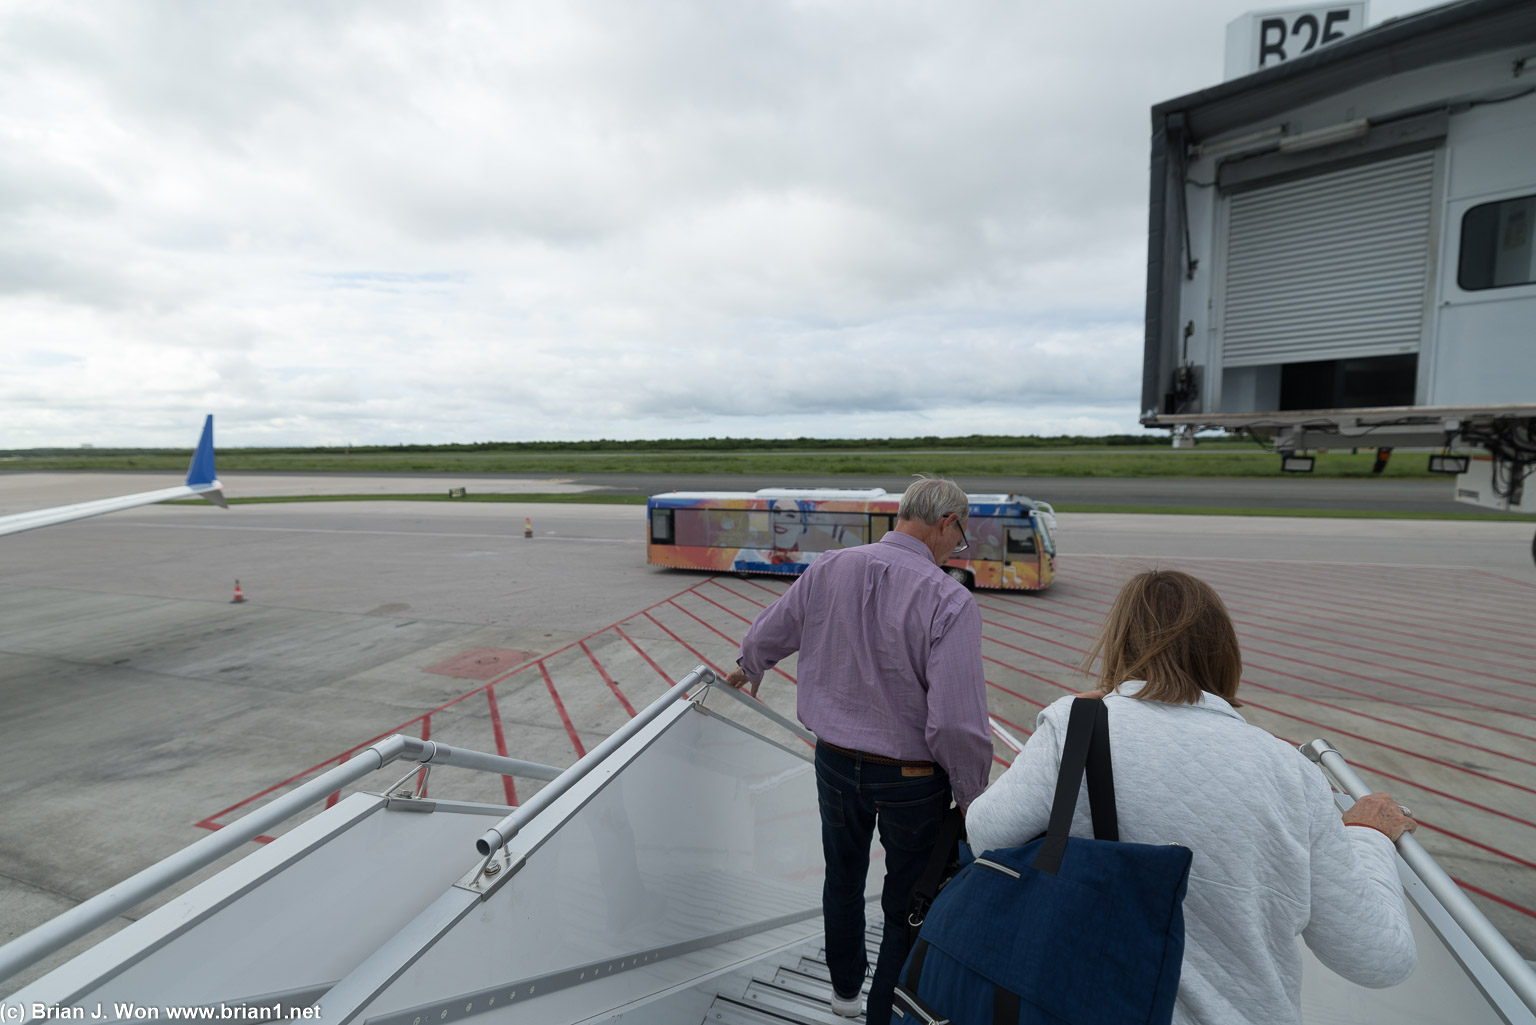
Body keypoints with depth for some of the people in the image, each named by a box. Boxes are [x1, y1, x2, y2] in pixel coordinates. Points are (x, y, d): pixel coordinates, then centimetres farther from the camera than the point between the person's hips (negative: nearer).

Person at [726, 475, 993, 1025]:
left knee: (843, 876, 28)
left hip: (835, 760, 5)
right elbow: (955, 721, -27)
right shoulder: (949, 601, -24)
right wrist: (970, 795, -9)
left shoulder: (827, 570, -9)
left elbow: (767, 634, 5)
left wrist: (749, 668, 28)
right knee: (907, 903, 19)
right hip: (912, 778, -5)